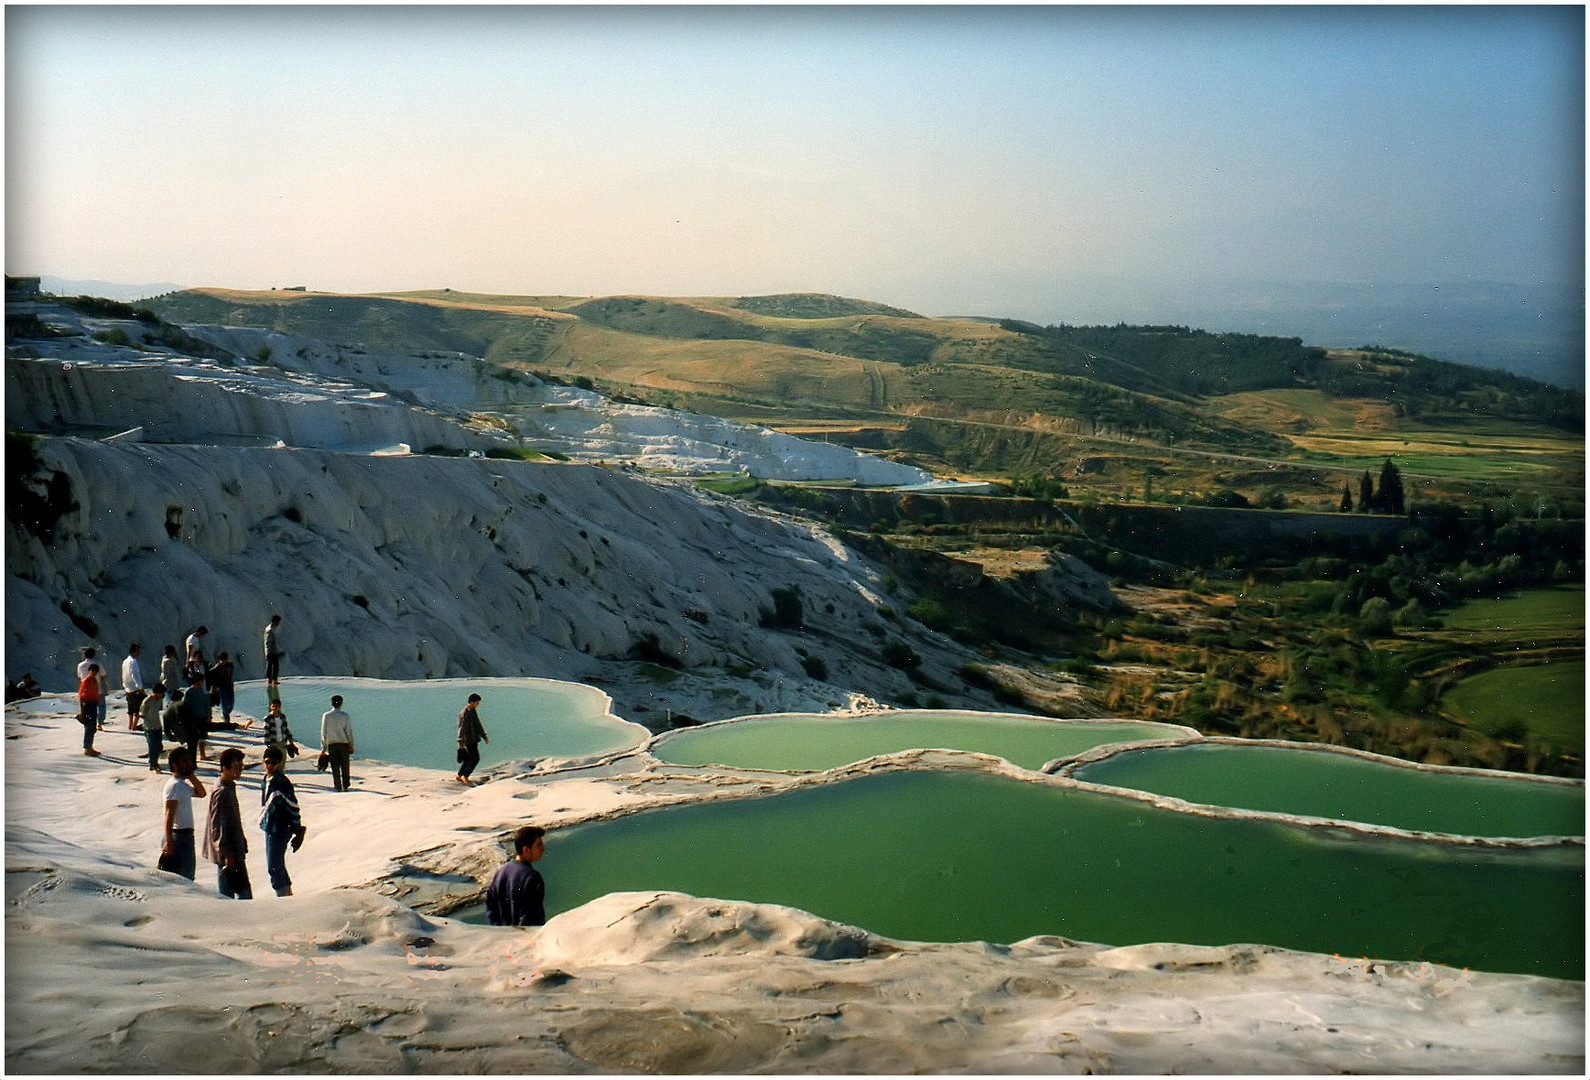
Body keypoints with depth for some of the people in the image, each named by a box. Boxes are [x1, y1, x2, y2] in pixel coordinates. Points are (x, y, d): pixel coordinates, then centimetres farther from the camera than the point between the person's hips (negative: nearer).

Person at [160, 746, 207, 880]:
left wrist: (192, 776, 9)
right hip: (178, 835, -10)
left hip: (186, 835, 10)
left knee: (189, 877, 17)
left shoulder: (184, 784, 12)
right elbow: (169, 814, -22)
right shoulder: (174, 785, -16)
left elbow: (201, 793, 26)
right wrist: (168, 841, -28)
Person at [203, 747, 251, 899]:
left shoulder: (229, 787, 11)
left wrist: (242, 840, 25)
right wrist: (227, 855, -22)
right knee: (244, 892, -8)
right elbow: (218, 827, -21)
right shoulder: (222, 792, -19)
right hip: (228, 853, -10)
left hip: (233, 850, 10)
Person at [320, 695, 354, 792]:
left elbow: (324, 732, 2)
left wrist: (323, 746, 8)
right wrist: (351, 746, 4)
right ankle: (345, 786, 10)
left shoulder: (326, 715, -1)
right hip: (344, 744, -1)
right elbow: (349, 732, -3)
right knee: (345, 766, 8)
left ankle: (338, 786, 2)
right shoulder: (345, 716, -4)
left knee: (335, 766, 5)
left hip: (331, 744, 1)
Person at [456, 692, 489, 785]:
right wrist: (461, 742, -24)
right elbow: (461, 728, -20)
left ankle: (459, 776, 23)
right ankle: (465, 776, 0)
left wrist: (484, 736, 21)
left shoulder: (474, 711, 11)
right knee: (475, 758, -9)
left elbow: (478, 724, 20)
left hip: (474, 738, 9)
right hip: (469, 739, -9)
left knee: (469, 758, 13)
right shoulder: (464, 713, -17)